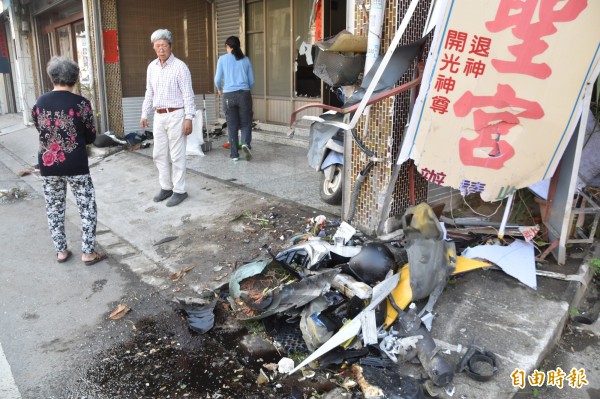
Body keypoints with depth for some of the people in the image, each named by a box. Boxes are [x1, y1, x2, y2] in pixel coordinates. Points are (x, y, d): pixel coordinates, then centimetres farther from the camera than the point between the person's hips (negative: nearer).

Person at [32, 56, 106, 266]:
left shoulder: (39, 103, 2)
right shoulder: (81, 103, -10)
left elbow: (40, 131, 13)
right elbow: (91, 137, -2)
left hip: (48, 164, 4)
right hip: (75, 165, -4)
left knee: (54, 208, 15)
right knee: (87, 207, 7)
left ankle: (61, 251, 25)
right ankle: (88, 252, 10)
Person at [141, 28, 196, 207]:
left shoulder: (179, 66, -9)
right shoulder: (152, 67, 10)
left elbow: (188, 94, -12)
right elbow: (149, 93, 18)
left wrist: (189, 118, -17)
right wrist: (144, 114, 15)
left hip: (175, 115, -7)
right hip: (159, 116, 7)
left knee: (176, 155, -1)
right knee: (159, 154, 11)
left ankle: (179, 191, 8)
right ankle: (166, 187, 24)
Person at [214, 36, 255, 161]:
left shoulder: (222, 59, 3)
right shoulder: (245, 59, 8)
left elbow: (217, 79, 2)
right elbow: (252, 81, 11)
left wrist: (219, 89, 24)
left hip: (229, 95, 0)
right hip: (244, 94, 1)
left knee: (232, 125, 8)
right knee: (246, 123, 8)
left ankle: (234, 154, 10)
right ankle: (246, 143, -18)